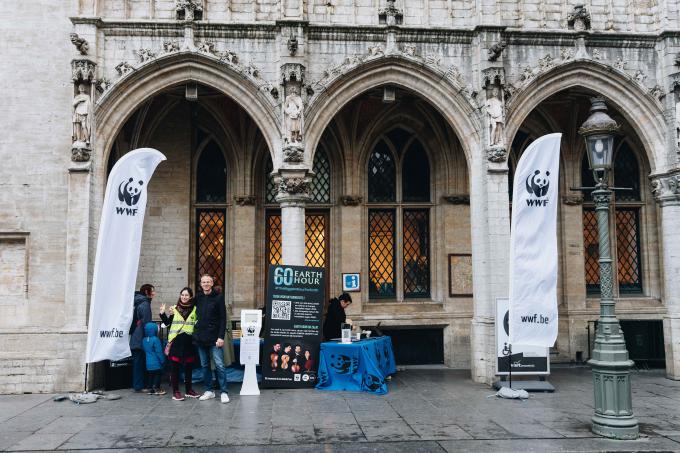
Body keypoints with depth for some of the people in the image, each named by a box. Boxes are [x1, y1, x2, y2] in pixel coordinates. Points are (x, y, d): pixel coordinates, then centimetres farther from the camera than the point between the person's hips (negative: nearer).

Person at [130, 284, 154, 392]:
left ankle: (138, 384, 19)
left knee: (138, 362, 13)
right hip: (141, 338, -9)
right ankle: (139, 386, 2)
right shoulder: (145, 304, -15)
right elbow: (146, 323, -18)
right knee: (140, 362, -3)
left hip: (135, 338, 9)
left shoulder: (139, 303, 14)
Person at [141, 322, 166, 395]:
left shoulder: (144, 340, 6)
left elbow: (144, 350, 15)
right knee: (157, 375, 2)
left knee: (150, 375, 13)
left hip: (148, 363, 7)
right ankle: (156, 388, 3)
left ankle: (152, 388, 17)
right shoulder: (155, 339, -17)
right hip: (156, 363, -7)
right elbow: (159, 352, -16)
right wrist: (162, 360, -6)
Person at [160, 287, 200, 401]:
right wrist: (163, 313, -5)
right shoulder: (175, 308, 6)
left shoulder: (195, 309, 5)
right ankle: (175, 392, 8)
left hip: (189, 341, 1)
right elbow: (167, 322, 7)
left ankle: (188, 390, 24)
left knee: (189, 366, 11)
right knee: (175, 366, 1)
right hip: (176, 341, -1)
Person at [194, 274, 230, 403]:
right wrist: (196, 334, 5)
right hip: (200, 338, 5)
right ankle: (209, 391, 20)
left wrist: (221, 337, -13)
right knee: (204, 366, 10)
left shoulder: (218, 297, -3)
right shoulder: (198, 298, 10)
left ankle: (224, 392, 0)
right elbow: (196, 316, 15)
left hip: (214, 338, -5)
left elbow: (223, 318, -6)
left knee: (219, 365, -5)